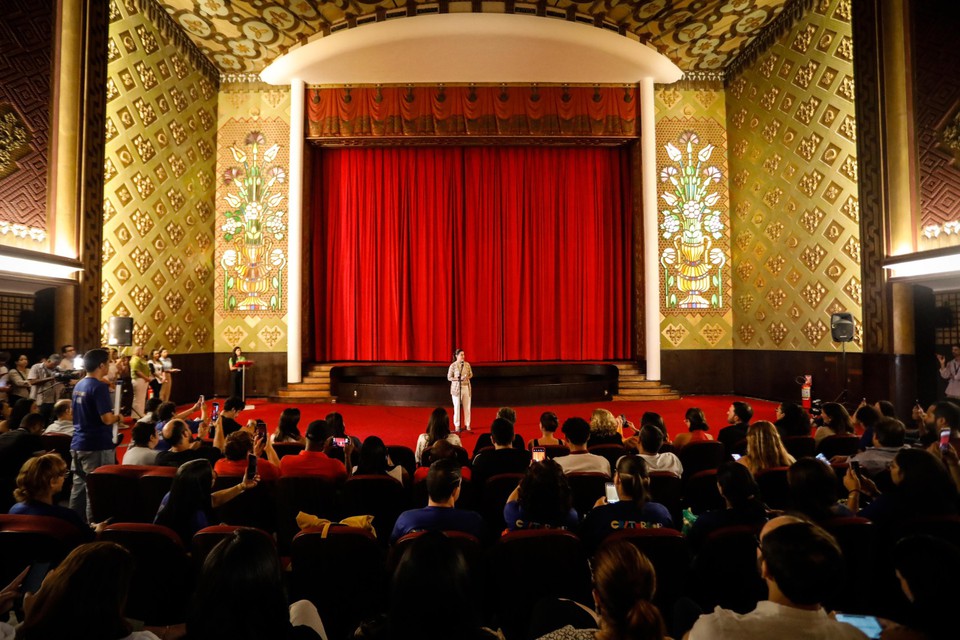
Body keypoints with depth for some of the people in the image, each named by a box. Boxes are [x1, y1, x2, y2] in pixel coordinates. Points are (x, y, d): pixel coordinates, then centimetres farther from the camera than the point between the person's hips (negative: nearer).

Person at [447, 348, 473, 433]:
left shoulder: (467, 364, 3)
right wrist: (459, 378, -19)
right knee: (457, 407, 2)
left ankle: (467, 424, 17)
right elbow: (449, 377, -6)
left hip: (466, 387, 3)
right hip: (456, 388, -3)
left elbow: (471, 374, 11)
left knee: (467, 406, 6)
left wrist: (467, 377, -12)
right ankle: (457, 425, 12)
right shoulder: (453, 365, -7)